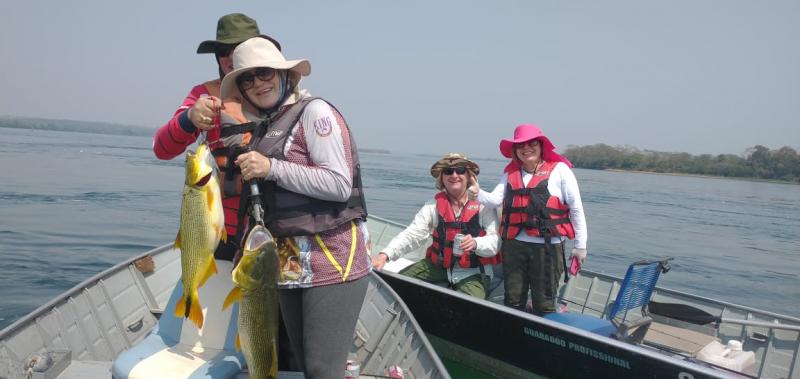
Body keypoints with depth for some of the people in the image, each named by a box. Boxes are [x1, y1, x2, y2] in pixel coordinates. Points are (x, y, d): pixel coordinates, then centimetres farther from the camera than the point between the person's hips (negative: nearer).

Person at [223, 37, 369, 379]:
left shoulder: (314, 111, -7)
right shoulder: (264, 127, 15)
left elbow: (340, 184, -17)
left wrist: (271, 168, -16)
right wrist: (247, 170, 7)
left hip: (331, 261, -8)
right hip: (289, 264, 8)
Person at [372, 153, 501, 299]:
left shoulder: (482, 205, -11)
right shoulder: (434, 205, -2)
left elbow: (495, 241, -14)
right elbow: (411, 234, -10)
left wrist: (475, 243, -37)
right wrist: (385, 254, -26)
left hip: (473, 272, -3)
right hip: (439, 266, 4)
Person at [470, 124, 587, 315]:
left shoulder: (559, 169, -2)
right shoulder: (510, 172, 10)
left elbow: (576, 209, -1)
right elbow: (495, 200, -1)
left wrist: (580, 246, 0)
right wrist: (478, 193, -23)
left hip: (548, 246, -4)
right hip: (514, 244, 4)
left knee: (544, 303, 6)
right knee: (513, 301, 15)